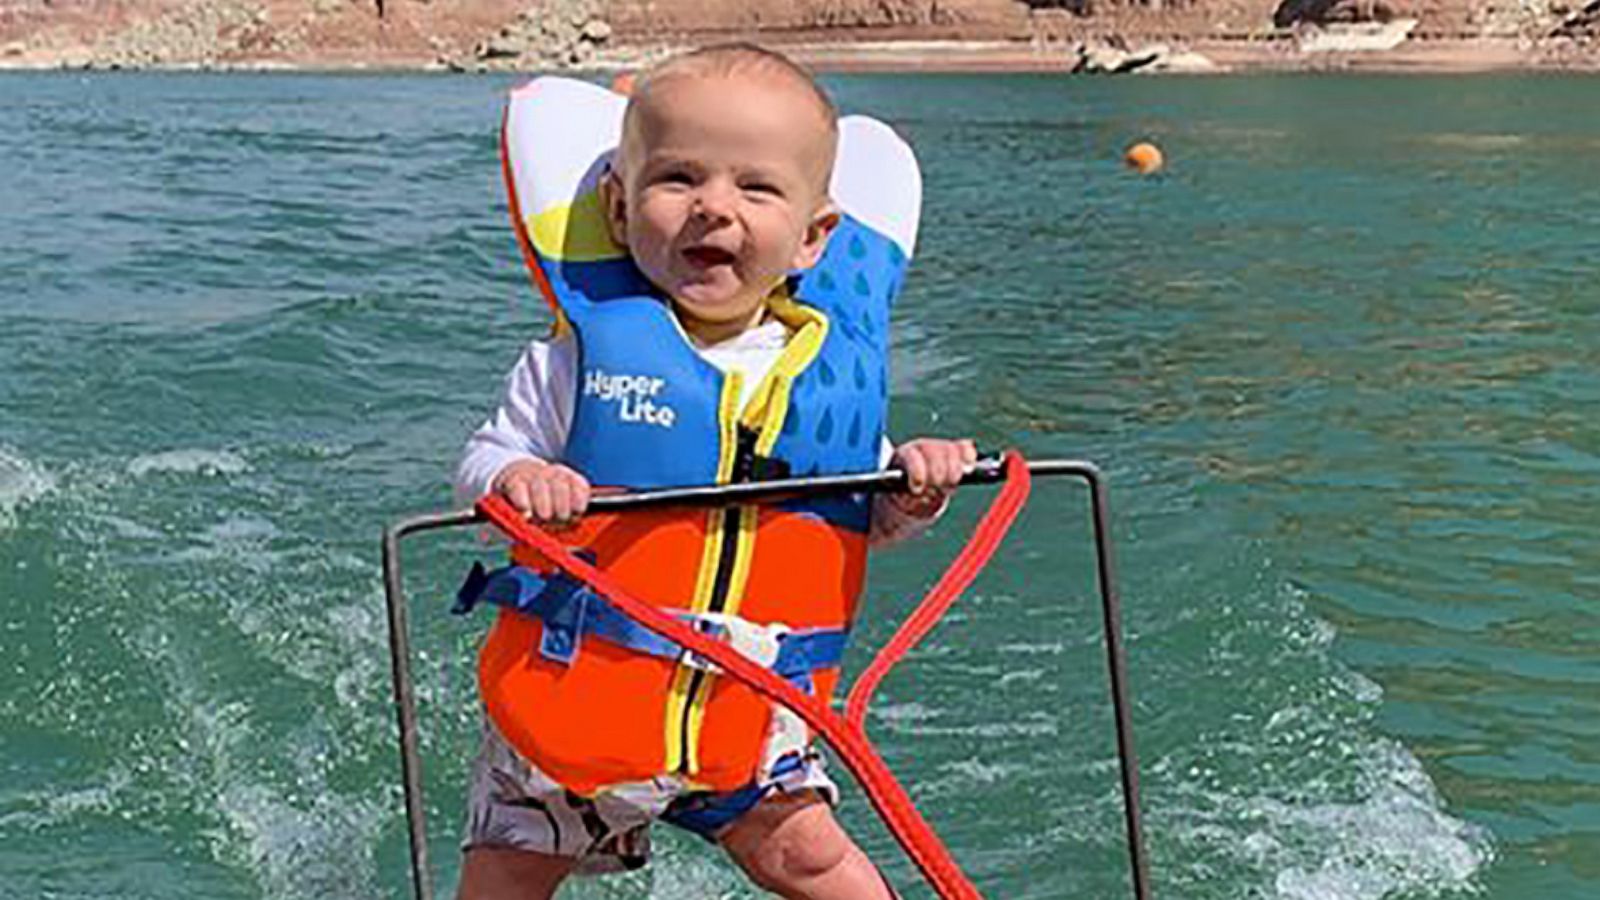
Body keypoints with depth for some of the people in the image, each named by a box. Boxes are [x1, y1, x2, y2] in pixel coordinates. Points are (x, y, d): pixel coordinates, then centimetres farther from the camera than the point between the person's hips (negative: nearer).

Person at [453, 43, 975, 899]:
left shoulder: (826, 371, -4)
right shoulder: (581, 354, -14)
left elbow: (865, 513, 7)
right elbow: (485, 460, -8)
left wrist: (912, 489, -14)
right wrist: (515, 481, -31)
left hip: (745, 709, 2)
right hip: (574, 699, -1)